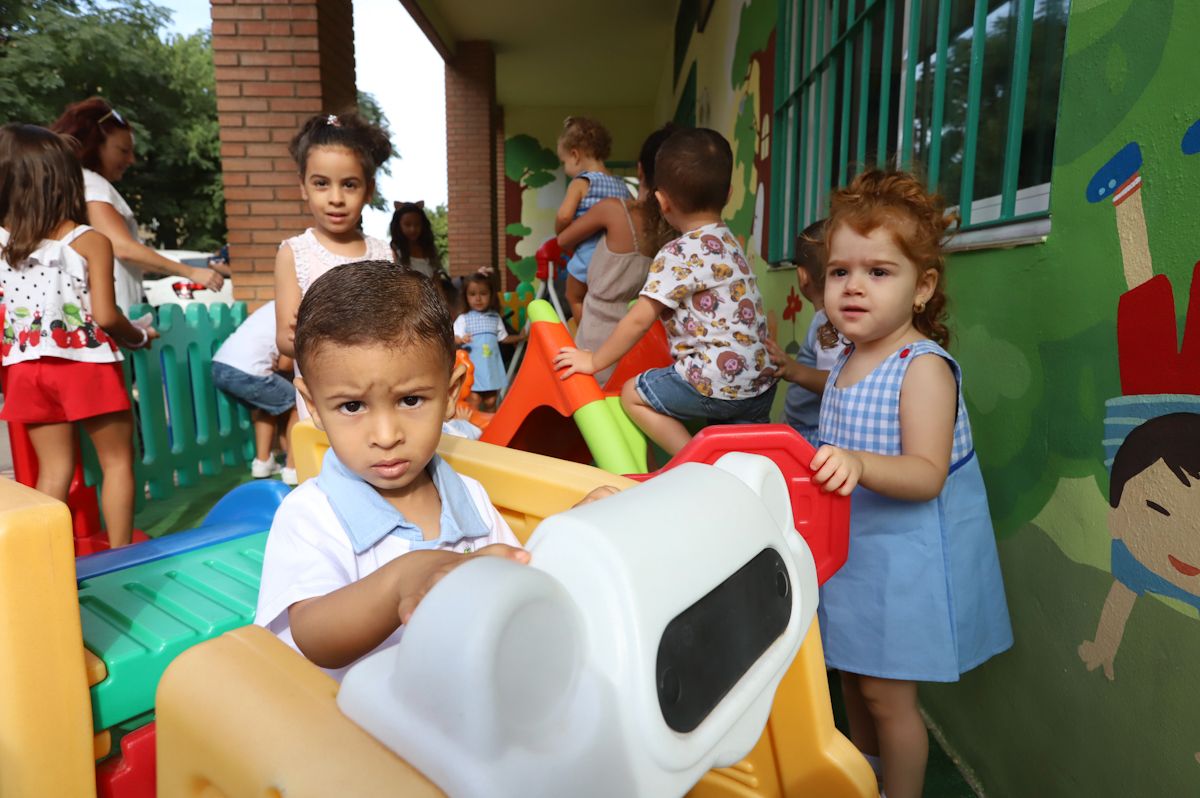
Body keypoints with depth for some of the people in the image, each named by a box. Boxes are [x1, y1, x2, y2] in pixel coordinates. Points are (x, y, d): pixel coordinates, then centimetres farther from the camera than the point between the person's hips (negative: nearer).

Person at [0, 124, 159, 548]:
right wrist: (141, 336, 2)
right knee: (117, 460, 10)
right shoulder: (90, 242, -11)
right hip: (87, 367, -4)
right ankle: (119, 553, 13)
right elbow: (105, 317, -16)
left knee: (54, 468, 13)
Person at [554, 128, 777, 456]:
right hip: (761, 381, 9)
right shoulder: (730, 242, 13)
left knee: (633, 394, 7)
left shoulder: (678, 254, -14)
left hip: (718, 382, -8)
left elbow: (639, 320, -13)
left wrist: (594, 362, -2)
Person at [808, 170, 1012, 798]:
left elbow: (927, 474, -29)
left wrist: (860, 464, -44)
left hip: (906, 554, -8)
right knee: (852, 672, 24)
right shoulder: (847, 360, 4)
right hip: (850, 542, 8)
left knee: (886, 692, 5)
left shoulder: (924, 367, -22)